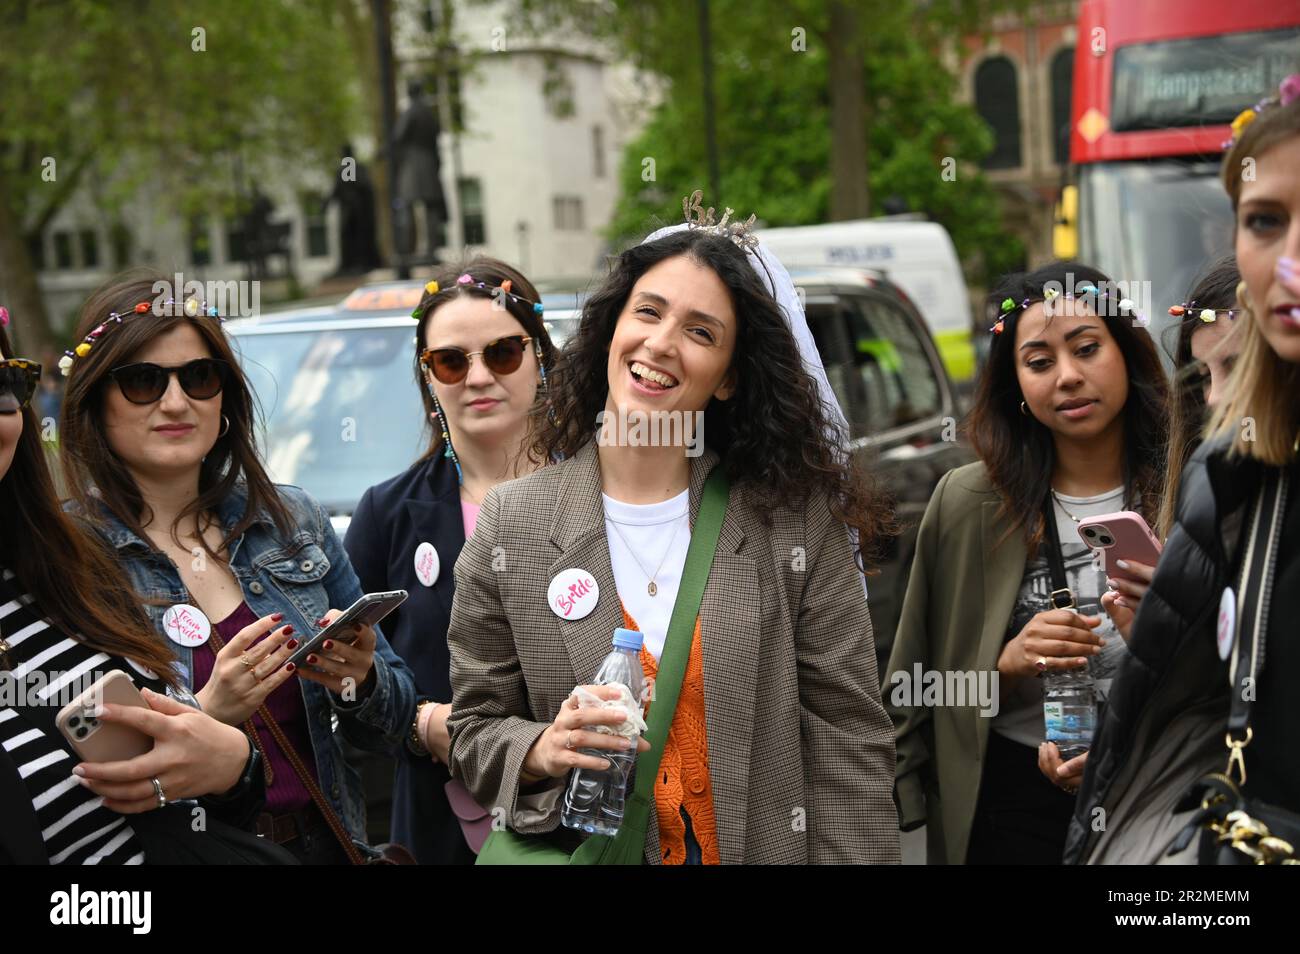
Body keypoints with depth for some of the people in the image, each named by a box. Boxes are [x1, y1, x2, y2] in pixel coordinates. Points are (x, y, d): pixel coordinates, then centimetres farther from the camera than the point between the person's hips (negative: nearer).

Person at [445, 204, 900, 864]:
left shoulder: (798, 520, -9)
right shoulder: (510, 526, -6)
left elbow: (849, 747, -8)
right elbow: (474, 729, -1)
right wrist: (544, 751, -20)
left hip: (769, 848, 0)